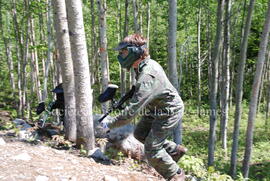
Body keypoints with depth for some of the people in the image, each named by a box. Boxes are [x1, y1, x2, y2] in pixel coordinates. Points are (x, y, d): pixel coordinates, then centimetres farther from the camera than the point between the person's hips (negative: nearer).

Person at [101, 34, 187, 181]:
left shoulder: (147, 76, -34)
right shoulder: (147, 63, -3)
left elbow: (132, 110, -35)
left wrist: (110, 124, -25)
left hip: (169, 112, -10)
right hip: (158, 109, 10)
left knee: (151, 149, -6)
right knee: (139, 133, 16)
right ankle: (175, 150, 26)